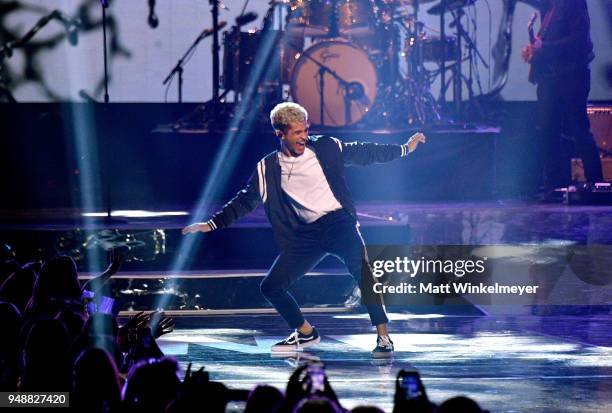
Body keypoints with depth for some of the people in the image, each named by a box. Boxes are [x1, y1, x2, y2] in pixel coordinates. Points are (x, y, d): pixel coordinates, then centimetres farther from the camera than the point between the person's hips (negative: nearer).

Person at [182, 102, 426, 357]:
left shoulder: (325, 148, 3)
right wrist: (211, 224, 7)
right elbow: (244, 202, 12)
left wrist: (405, 149, 16)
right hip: (305, 236, 3)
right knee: (271, 287, -2)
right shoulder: (268, 169, 6)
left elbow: (362, 153, 13)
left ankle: (383, 338, -20)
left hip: (339, 222, -3)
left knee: (362, 270, -28)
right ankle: (306, 334, 22)